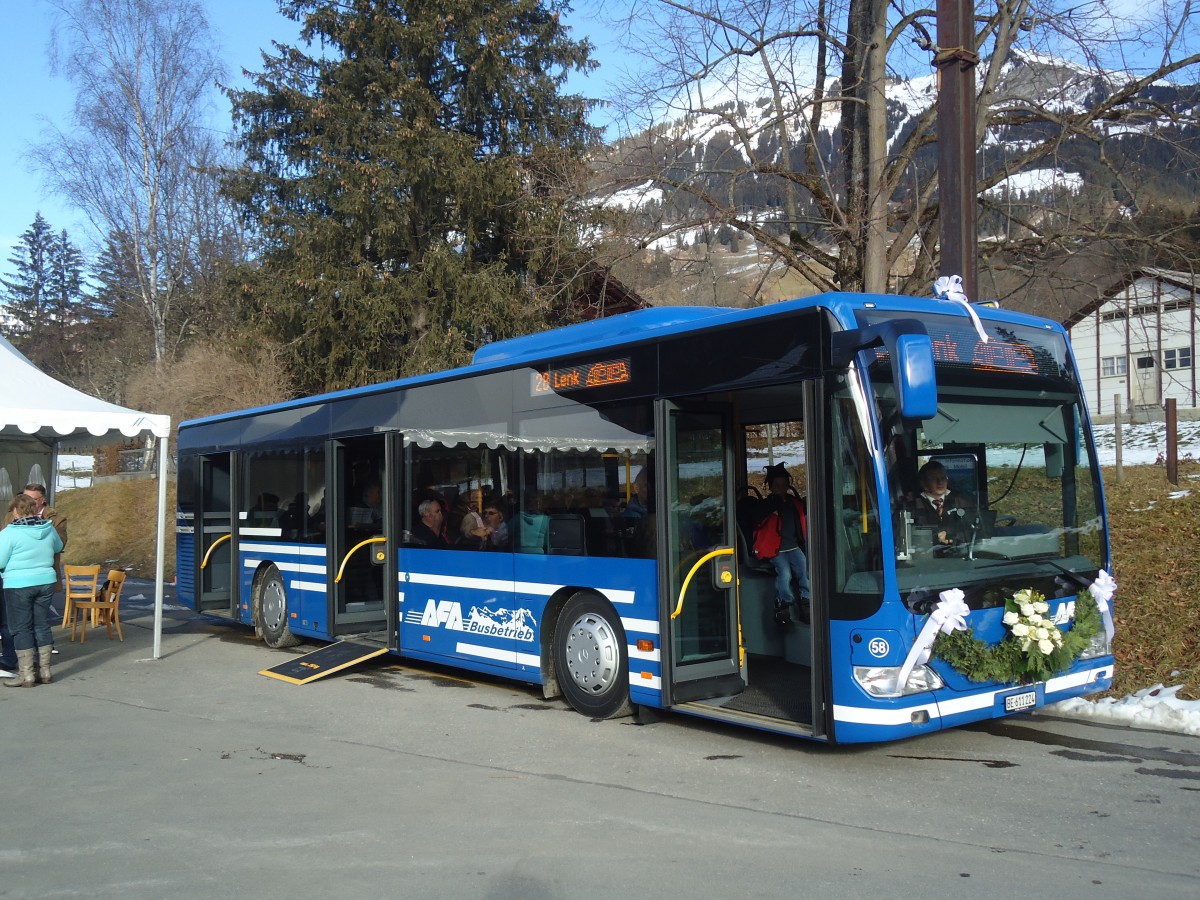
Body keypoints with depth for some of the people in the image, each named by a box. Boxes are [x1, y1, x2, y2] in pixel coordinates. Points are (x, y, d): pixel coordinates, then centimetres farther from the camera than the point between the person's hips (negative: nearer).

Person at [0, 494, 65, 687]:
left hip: (18, 585, -5)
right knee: (42, 625, 12)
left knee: (21, 629, 3)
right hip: (46, 582, 5)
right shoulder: (48, 528, 2)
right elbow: (58, 547, 21)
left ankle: (26, 675, 6)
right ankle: (44, 671, 18)